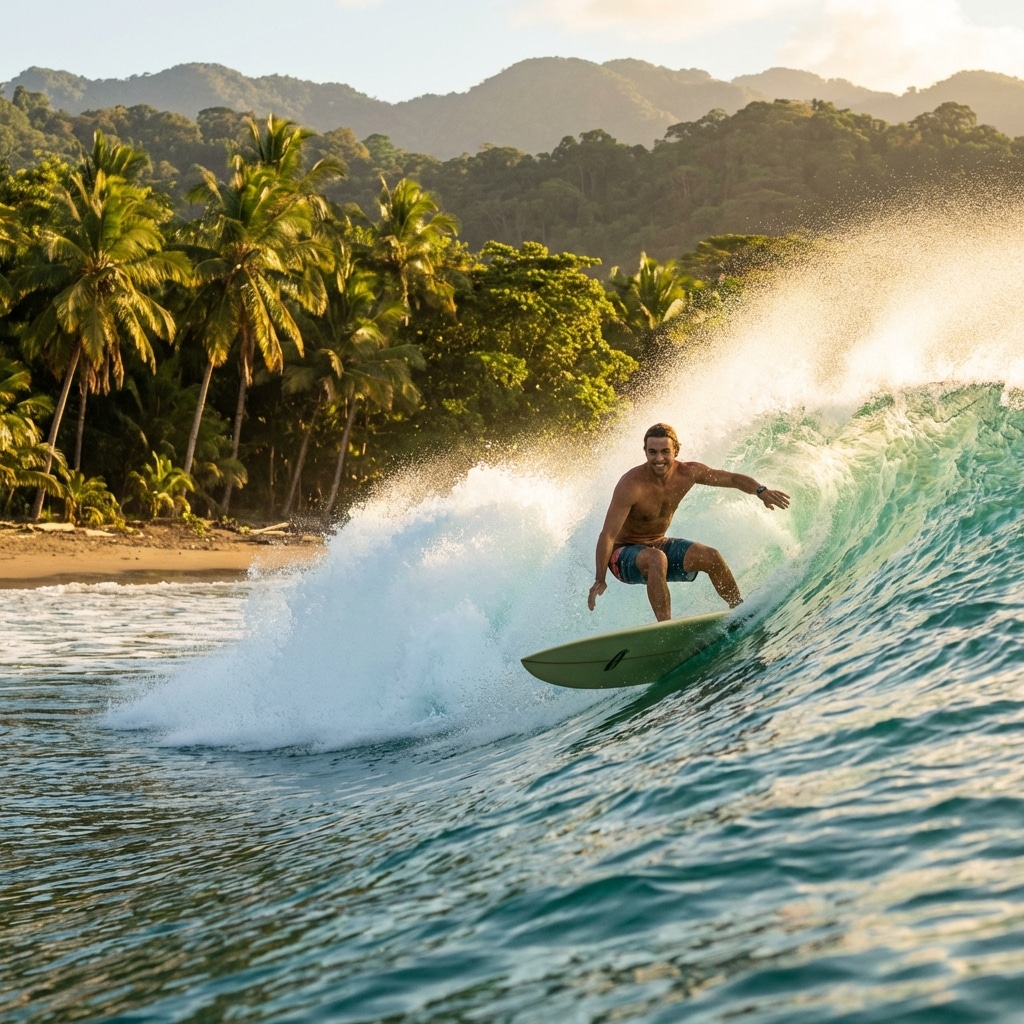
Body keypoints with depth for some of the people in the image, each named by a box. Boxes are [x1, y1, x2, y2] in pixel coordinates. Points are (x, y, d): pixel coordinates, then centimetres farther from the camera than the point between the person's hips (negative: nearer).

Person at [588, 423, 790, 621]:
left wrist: (761, 491, -19)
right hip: (624, 553, -6)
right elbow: (608, 535, -28)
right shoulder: (631, 486, -28)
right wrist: (600, 580, -31)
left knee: (710, 557, -11)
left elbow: (733, 479, 0)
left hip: (659, 545, 6)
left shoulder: (688, 473, -11)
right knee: (656, 558, -37)